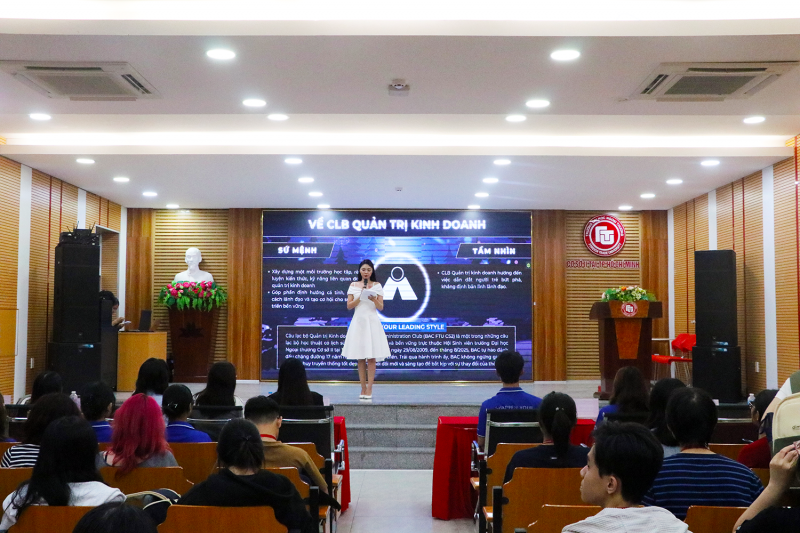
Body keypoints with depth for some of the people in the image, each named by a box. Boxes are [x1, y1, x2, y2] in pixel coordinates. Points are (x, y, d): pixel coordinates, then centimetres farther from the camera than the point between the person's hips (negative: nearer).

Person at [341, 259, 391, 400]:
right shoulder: (353, 285, 8)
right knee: (360, 358, 2)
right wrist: (360, 297, -10)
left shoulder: (377, 286, 6)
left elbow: (381, 307, 2)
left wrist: (374, 299, -17)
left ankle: (369, 389, -6)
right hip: (358, 321, 1)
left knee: (371, 357, -6)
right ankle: (363, 388, 8)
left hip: (372, 322, -1)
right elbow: (349, 306, 3)